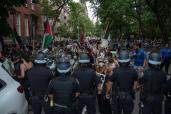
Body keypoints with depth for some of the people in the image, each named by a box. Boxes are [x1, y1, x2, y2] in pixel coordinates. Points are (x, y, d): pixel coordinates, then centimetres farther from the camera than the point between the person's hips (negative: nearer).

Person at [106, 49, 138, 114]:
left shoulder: (115, 71, -20)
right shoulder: (133, 71, -12)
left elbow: (110, 84, -11)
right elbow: (135, 85, -3)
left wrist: (107, 93, 5)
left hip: (117, 97, -1)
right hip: (128, 97, 2)